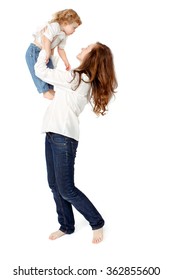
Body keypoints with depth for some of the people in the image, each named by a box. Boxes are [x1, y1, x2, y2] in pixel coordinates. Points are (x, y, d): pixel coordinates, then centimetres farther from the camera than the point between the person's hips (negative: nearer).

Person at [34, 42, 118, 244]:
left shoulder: (76, 78, -14)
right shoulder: (86, 80, 12)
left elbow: (41, 71, -7)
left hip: (64, 136, -9)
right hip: (53, 133, 9)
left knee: (66, 189, -6)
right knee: (54, 185, 11)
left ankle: (97, 223, 11)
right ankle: (66, 226, 23)